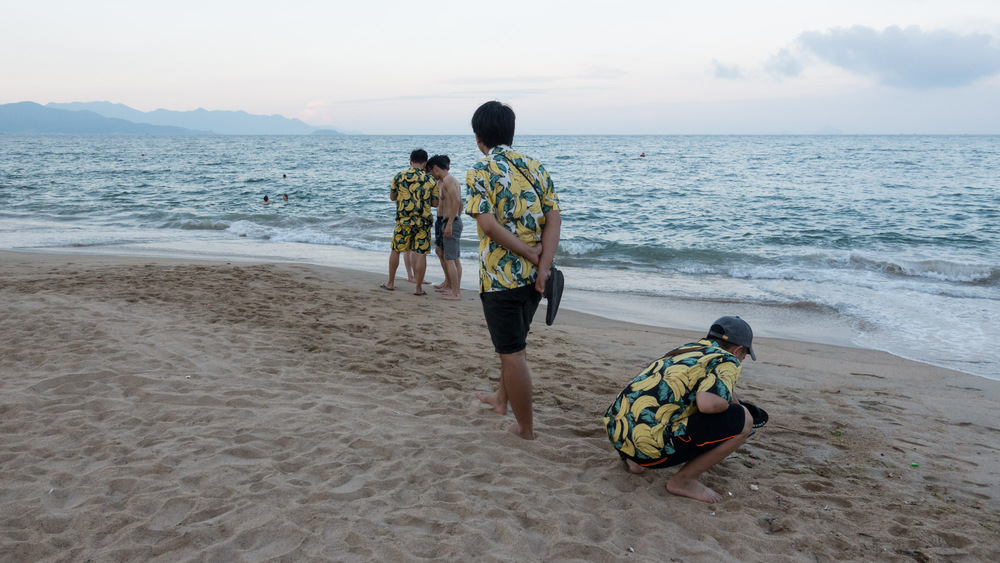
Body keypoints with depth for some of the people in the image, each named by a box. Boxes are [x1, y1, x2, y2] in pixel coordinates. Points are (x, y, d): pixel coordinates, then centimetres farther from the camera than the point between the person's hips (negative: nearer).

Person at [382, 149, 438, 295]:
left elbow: (392, 197, 10)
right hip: (423, 221, -1)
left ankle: (391, 283, 23)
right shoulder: (430, 181, -2)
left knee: (395, 250, 15)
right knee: (421, 253, 2)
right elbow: (435, 203, 3)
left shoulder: (399, 177, -1)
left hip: (403, 221, 1)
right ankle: (418, 288, 3)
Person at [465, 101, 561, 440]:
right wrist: (543, 266, -11)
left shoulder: (480, 173, -8)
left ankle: (526, 428, 13)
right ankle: (502, 398, 45)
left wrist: (529, 253, -12)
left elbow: (489, 224, -19)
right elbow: (553, 219, -3)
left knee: (512, 352, 3)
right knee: (513, 340, 25)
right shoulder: (536, 168, 7)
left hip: (501, 275, -6)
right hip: (534, 274, 6)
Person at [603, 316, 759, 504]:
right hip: (649, 444, -9)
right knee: (743, 420, 1)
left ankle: (635, 460, 20)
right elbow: (707, 403, -17)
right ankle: (683, 481, 4)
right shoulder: (728, 361, 1)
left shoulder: (687, 349, 23)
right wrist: (727, 404, 5)